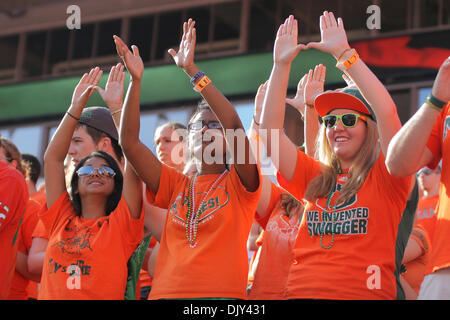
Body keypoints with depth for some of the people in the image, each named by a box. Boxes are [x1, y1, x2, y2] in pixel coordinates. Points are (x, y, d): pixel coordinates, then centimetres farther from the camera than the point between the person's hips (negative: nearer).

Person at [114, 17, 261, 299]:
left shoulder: (237, 183, 6)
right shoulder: (176, 185, 16)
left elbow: (235, 124, -10)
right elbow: (129, 141, 6)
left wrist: (193, 71, -12)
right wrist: (136, 80, -3)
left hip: (223, 292, -3)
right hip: (167, 291, 3)